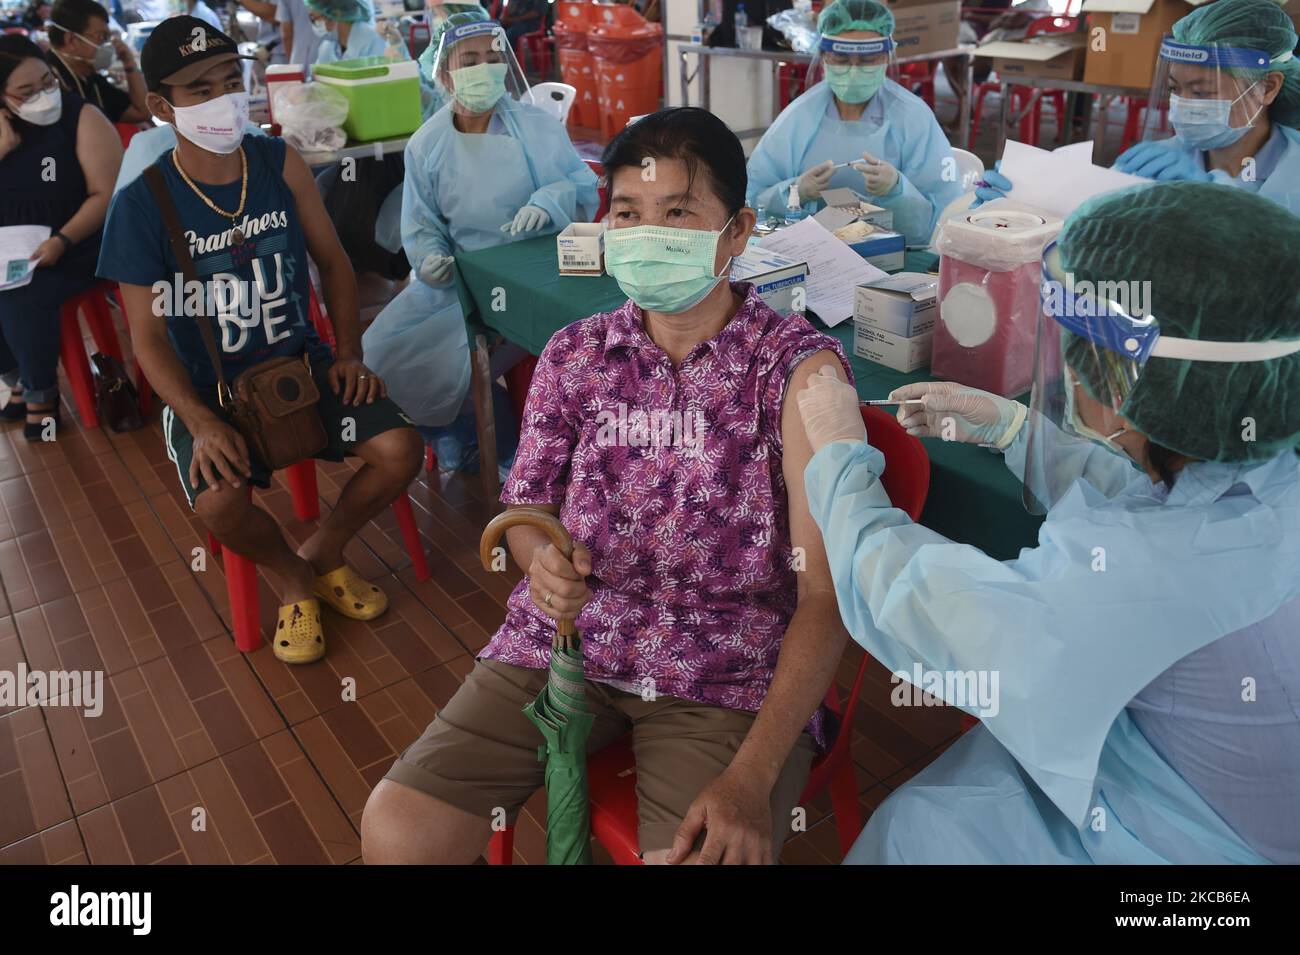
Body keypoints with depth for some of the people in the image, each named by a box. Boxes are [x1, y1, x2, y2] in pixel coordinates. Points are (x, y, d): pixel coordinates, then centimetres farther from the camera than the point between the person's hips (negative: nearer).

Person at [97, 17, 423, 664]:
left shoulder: (281, 164, -2)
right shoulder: (142, 204, -10)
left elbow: (332, 261, 8)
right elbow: (148, 334, -9)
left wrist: (349, 354, -3)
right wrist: (202, 422, -23)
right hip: (206, 387, -3)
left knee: (400, 450, -19)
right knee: (220, 501, -31)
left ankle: (324, 553, 11)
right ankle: (293, 579, 5)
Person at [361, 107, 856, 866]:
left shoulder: (798, 368, -10)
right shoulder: (573, 356, 3)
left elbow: (826, 596, -13)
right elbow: (523, 506, 14)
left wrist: (752, 777, -21)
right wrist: (541, 555, -11)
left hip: (727, 675, -3)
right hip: (565, 641, 4)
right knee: (396, 831, -10)